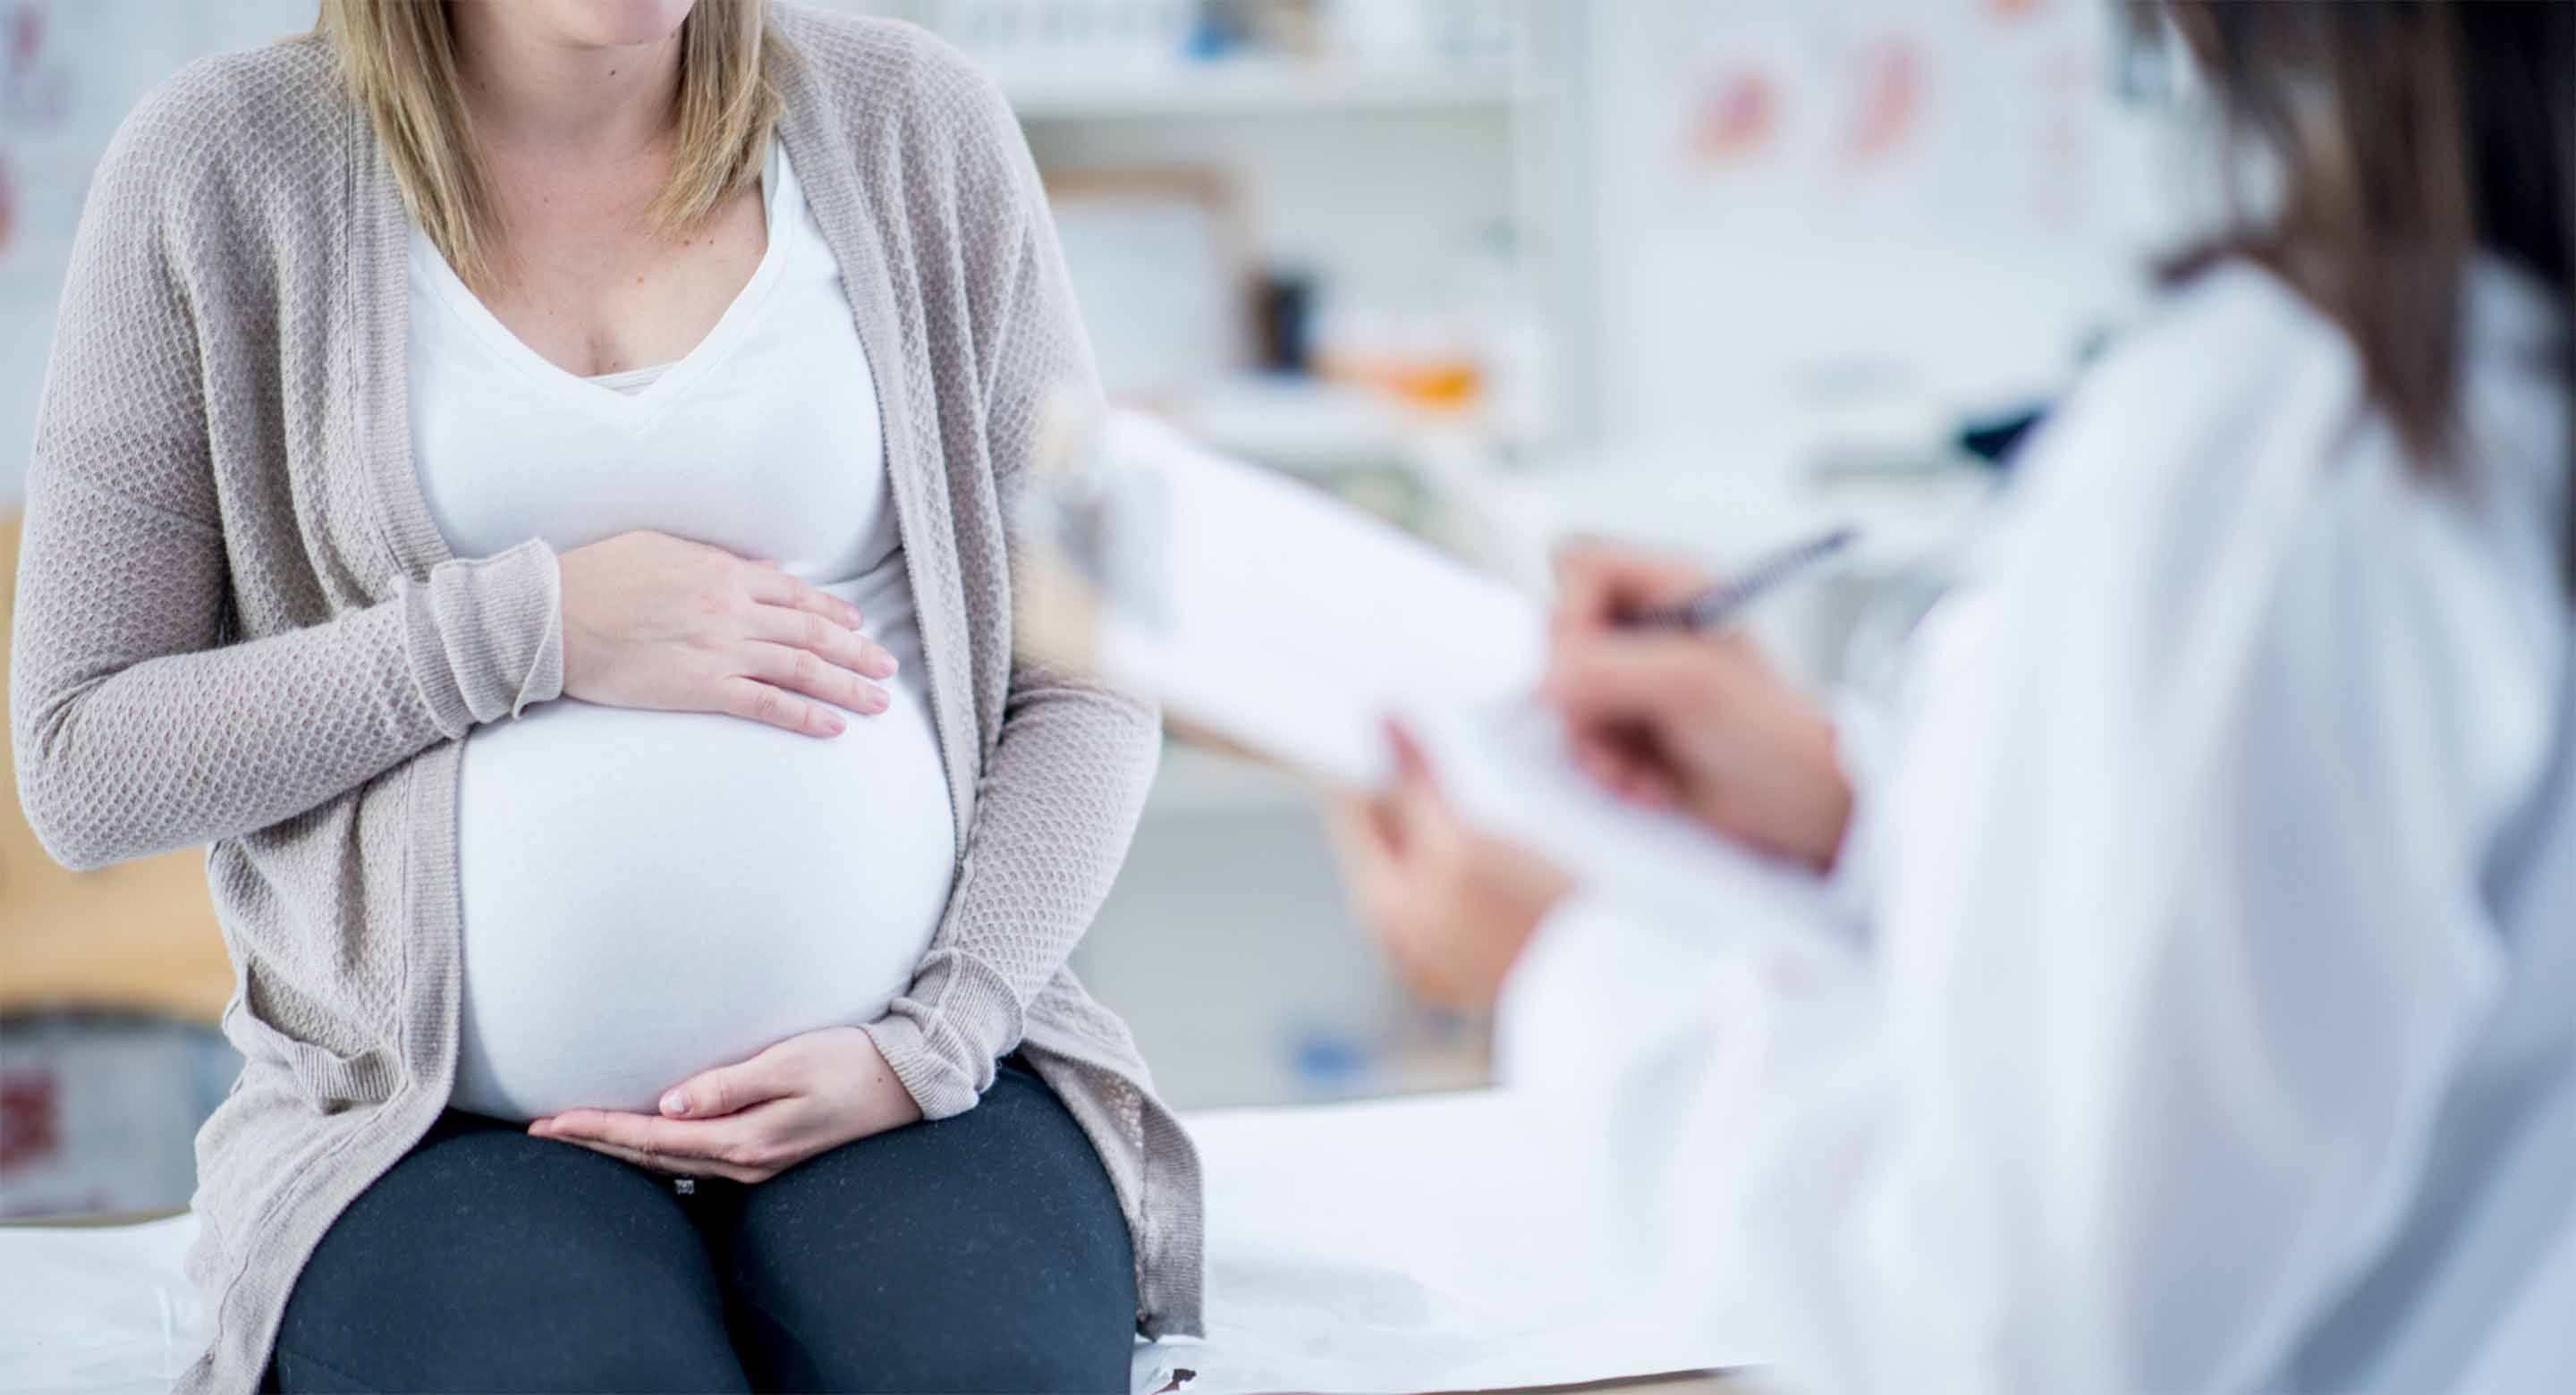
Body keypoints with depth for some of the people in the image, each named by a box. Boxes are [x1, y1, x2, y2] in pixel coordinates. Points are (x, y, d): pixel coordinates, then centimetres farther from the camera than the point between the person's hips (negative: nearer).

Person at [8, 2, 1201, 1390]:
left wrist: (934, 1045, -8)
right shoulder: (219, 169, 0)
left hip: (908, 1081, 1)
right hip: (450, 1130, -1)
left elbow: (1088, 685, 7)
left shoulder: (916, 127, 5)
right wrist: (526, 628, -11)